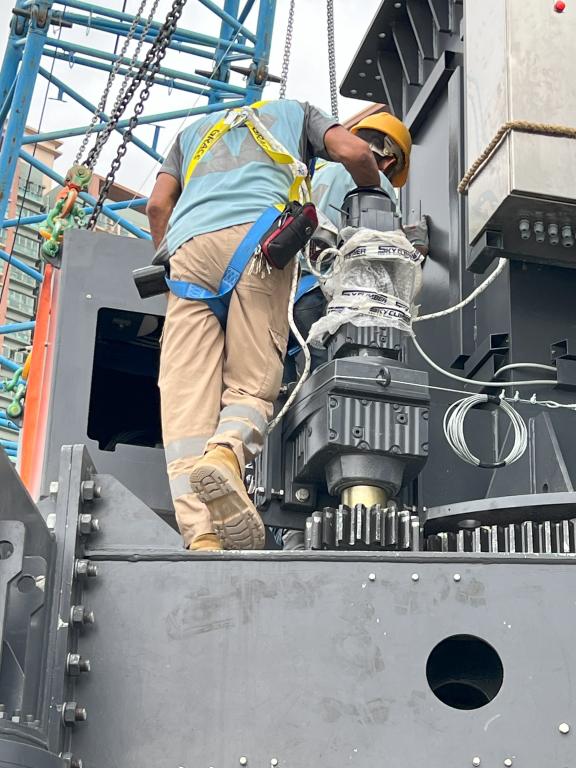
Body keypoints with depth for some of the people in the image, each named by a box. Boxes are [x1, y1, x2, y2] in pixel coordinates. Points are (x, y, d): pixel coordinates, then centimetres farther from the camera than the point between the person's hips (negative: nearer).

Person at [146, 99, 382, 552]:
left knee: (185, 398, -9)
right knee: (253, 386, -4)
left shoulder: (195, 130, 40)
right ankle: (226, 453, -39)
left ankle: (202, 536, -28)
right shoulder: (295, 112, 34)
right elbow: (353, 151, 15)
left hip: (188, 243, 2)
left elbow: (159, 204, 24)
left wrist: (172, 270, 30)